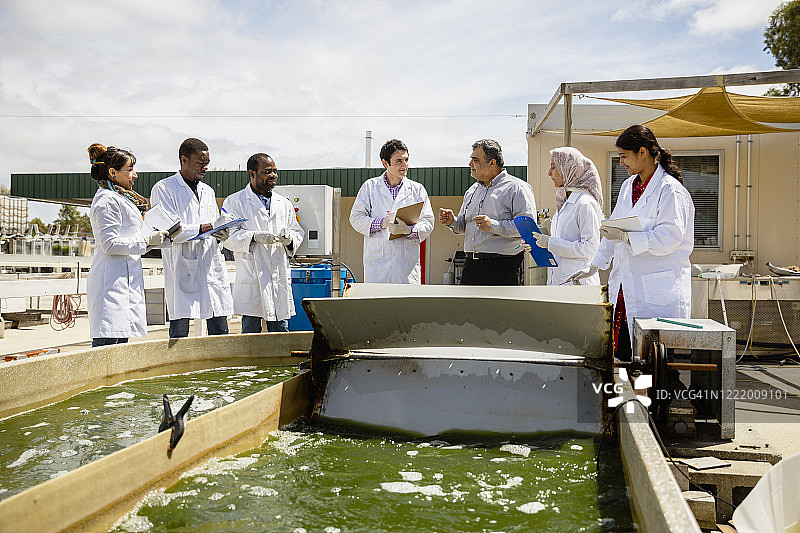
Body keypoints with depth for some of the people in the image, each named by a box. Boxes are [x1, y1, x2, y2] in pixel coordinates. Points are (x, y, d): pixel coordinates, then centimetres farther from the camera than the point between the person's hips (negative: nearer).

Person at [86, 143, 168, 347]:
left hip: (126, 282, 10)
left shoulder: (120, 198, 21)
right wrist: (146, 240, -11)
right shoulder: (107, 200, -10)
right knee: (106, 342, -12)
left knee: (121, 341, 8)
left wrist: (153, 239, 15)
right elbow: (110, 244, -16)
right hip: (112, 283, -10)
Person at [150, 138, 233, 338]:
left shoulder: (208, 191, 22)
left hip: (211, 267, 6)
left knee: (220, 333, 5)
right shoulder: (164, 189, 1)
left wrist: (220, 236, 0)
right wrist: (201, 229, -19)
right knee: (179, 333, -4)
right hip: (181, 268, -6)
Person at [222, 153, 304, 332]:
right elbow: (229, 237, -6)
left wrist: (289, 239, -5)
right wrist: (255, 237, -22)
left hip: (280, 278, 4)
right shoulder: (235, 201, 3)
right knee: (251, 332, 1)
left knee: (281, 333, 6)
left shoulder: (284, 204, 18)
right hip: (251, 277, -4)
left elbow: (298, 232, 19)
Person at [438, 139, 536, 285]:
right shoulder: (472, 190, 19)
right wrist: (453, 221, 3)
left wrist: (493, 225, -22)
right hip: (471, 266, 7)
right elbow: (464, 225, 26)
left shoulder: (517, 188, -4)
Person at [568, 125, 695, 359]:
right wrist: (594, 266, 24)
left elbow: (670, 237, -19)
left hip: (659, 292, -8)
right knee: (622, 352, 4)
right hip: (626, 287, 8)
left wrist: (626, 237, -21)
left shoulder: (670, 190, -9)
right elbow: (614, 229, 25)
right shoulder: (628, 186, 17)